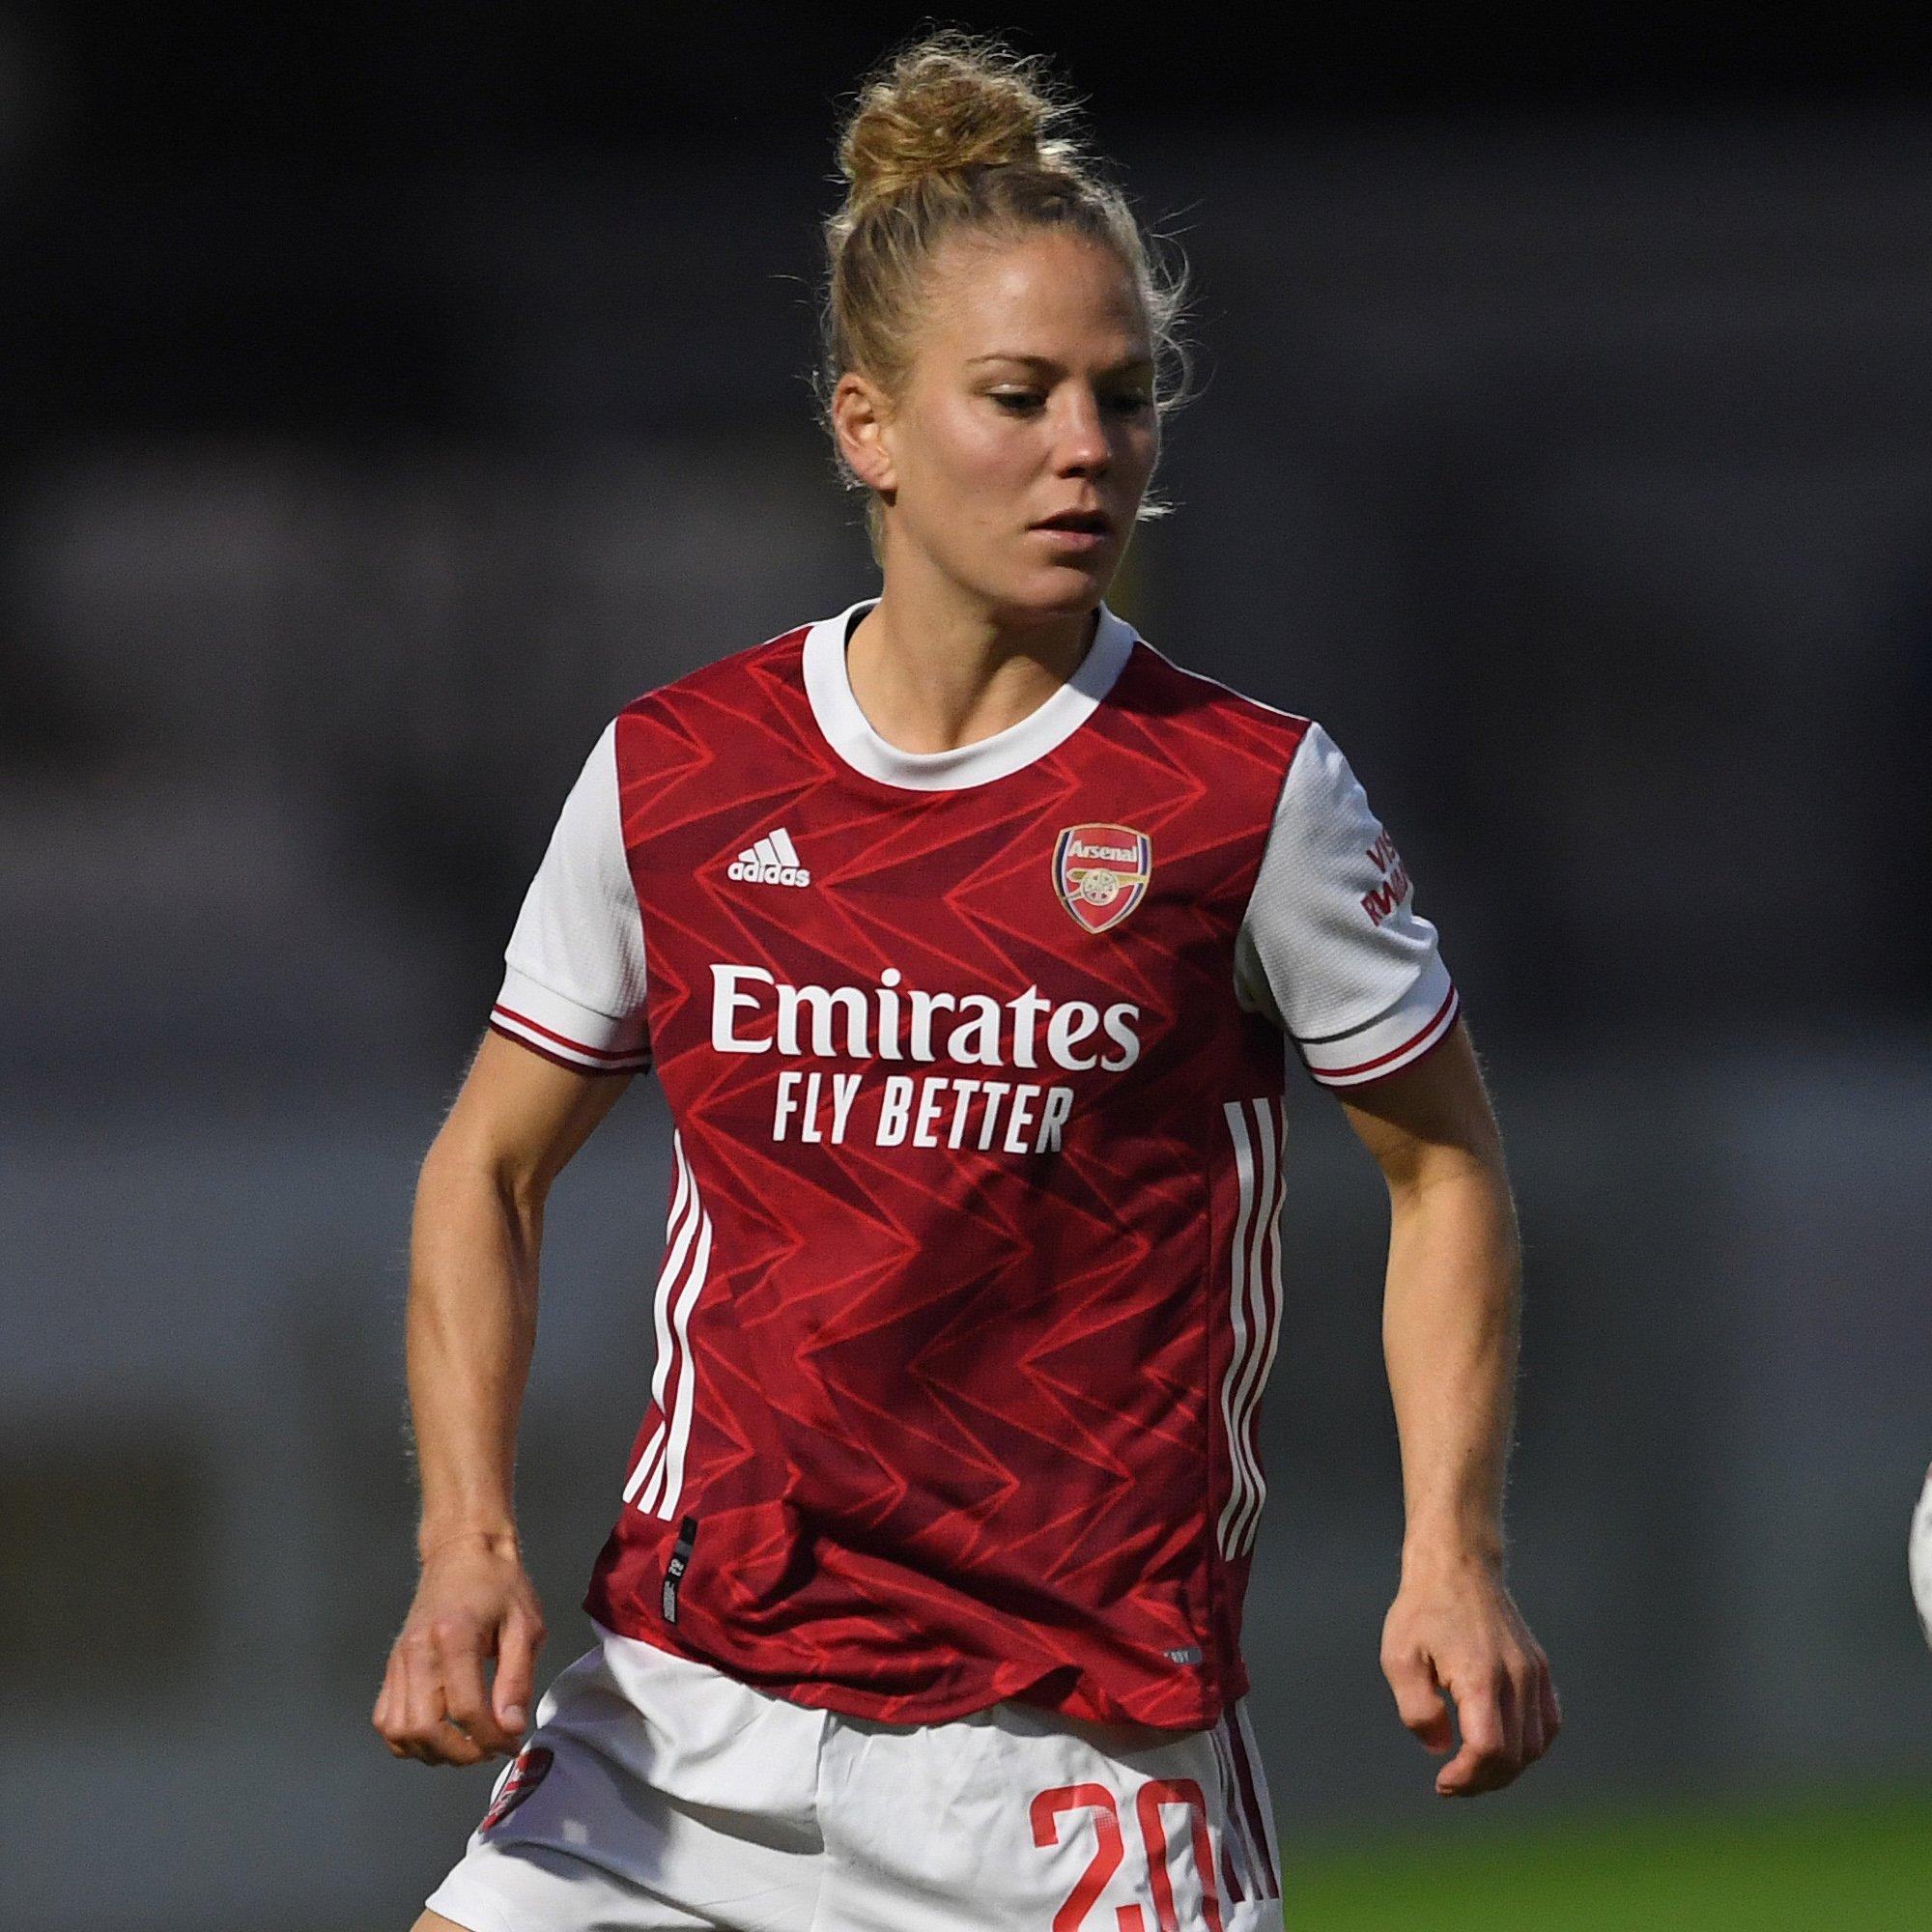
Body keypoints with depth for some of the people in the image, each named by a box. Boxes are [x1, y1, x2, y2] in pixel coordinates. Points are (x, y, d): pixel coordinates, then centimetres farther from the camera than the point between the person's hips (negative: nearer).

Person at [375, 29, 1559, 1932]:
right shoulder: (670, 775, 2)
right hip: (685, 1720, 2)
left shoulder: (1249, 794, -4)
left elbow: (1442, 1162, 7)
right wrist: (468, 1539, -1)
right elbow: (489, 1166, 13)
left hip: (1083, 1756, -2)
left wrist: (1452, 1556, -6)